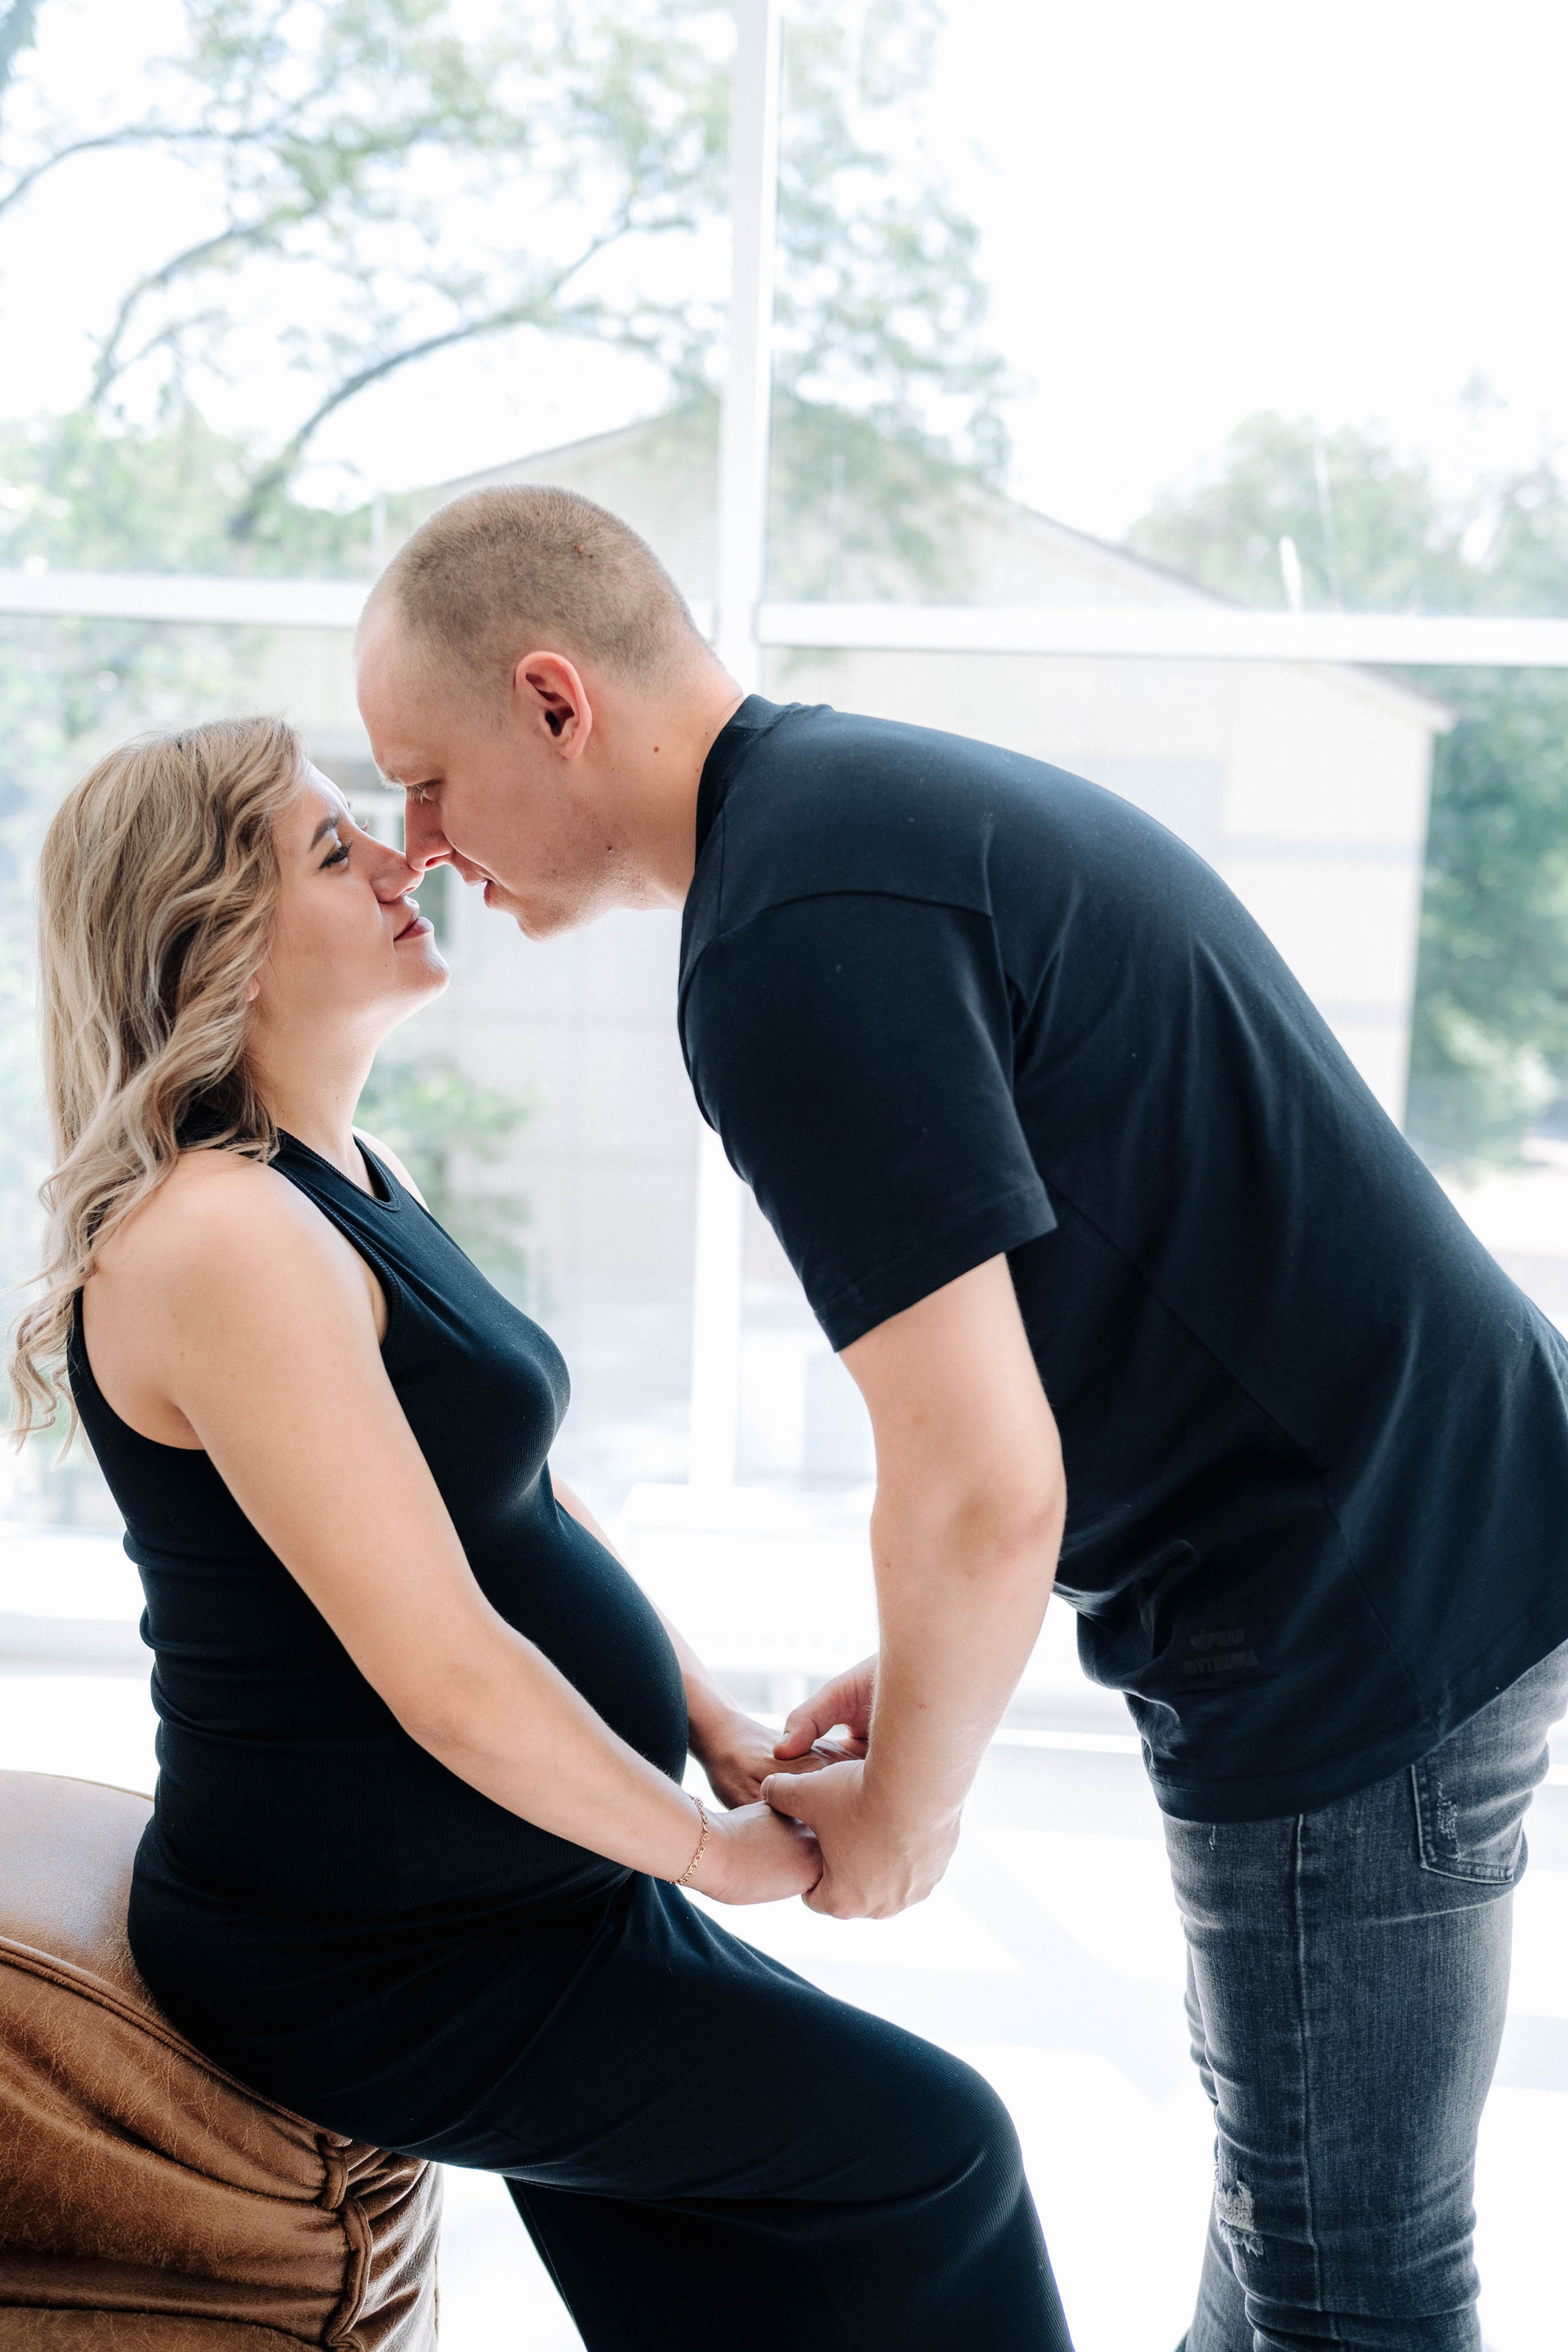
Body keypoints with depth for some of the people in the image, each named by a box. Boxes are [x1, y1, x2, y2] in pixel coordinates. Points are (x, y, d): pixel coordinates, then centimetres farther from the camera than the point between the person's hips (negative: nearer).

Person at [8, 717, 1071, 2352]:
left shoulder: (351, 1178, 8)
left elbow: (532, 1507, 14)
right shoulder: (223, 1238, -25)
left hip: (512, 1893, 9)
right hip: (378, 1969, -9)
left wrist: (725, 1734, 6)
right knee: (933, 2150, 1)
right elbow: (449, 1676, -26)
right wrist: (711, 1849, -12)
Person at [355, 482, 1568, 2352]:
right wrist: (928, 1665, 18)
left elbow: (983, 1491, -25)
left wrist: (900, 1816, -5)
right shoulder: (876, 789, 11)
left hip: (1370, 1617, -10)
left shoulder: (794, 933, -22)